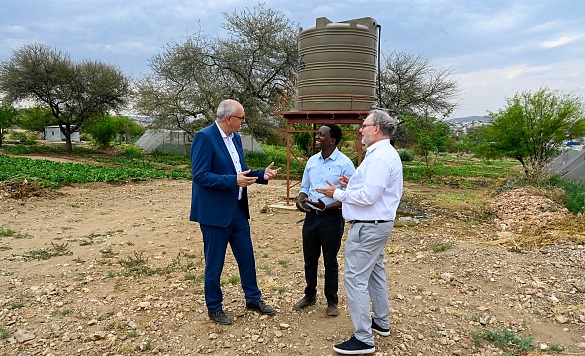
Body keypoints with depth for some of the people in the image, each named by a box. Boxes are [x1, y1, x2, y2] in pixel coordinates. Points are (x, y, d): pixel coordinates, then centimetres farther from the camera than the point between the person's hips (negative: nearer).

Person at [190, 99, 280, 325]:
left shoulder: (235, 137, 8)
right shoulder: (204, 137, -16)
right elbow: (200, 176, -21)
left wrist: (262, 174, -2)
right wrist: (234, 181, -27)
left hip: (238, 208, 8)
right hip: (215, 211, -7)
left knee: (246, 256, 16)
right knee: (214, 262, 7)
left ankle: (253, 299, 33)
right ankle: (214, 308, 25)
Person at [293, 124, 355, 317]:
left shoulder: (344, 163, -12)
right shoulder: (312, 161, 6)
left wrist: (327, 207, -26)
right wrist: (300, 199, -7)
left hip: (332, 218, -5)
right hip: (311, 216, 5)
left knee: (330, 262, 9)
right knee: (309, 260, 17)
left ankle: (332, 302, 27)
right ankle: (309, 295, 37)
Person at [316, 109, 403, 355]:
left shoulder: (379, 157, -21)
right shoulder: (386, 154, 13)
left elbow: (368, 196, -26)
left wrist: (338, 194, -14)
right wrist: (353, 184, 7)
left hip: (368, 226, -11)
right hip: (378, 224, 11)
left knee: (355, 278, -5)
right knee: (375, 272, 22)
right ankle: (381, 323, 37)